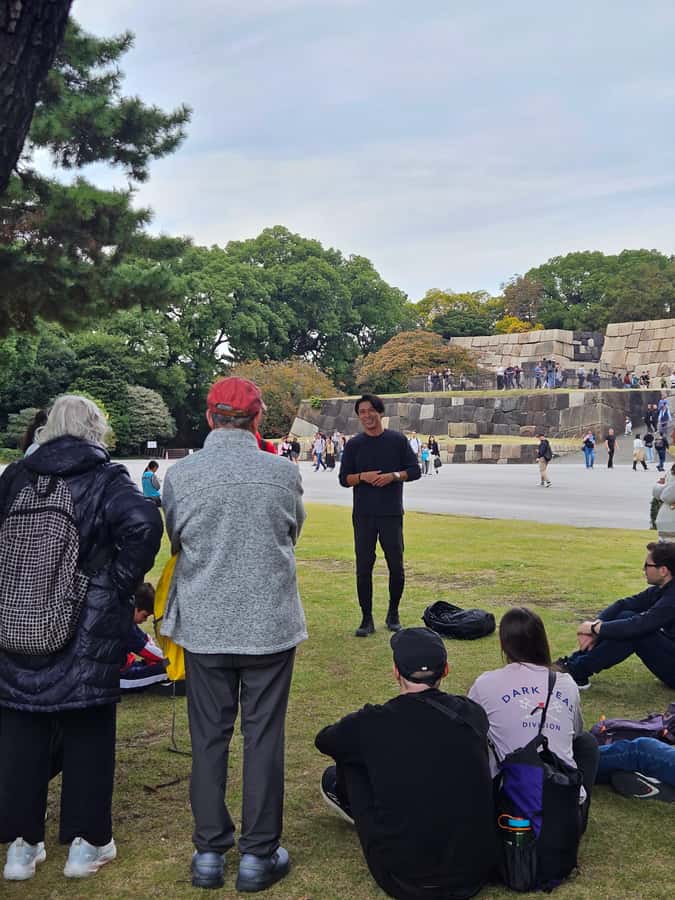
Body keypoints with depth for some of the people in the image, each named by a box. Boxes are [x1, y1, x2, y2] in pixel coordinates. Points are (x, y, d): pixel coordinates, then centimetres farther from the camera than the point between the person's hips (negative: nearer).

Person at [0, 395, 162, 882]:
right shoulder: (107, 479, -8)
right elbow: (143, 524, -24)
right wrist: (120, 583, -13)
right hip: (91, 631, -3)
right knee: (87, 733, 9)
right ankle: (86, 842, 18)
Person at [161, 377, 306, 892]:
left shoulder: (180, 475, -8)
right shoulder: (283, 472, -10)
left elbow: (175, 540, 6)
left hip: (204, 626, 1)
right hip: (270, 624, -1)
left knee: (209, 738, 14)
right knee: (264, 738, 10)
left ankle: (209, 852, 23)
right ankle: (259, 855, 19)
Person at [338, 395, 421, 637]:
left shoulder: (397, 440, 3)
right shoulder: (354, 444, 6)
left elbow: (415, 470, 4)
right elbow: (344, 479, 6)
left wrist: (393, 476, -13)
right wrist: (362, 476, -14)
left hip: (392, 514, 0)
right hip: (363, 515, 1)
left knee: (396, 567, 5)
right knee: (363, 567, 2)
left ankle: (393, 614, 24)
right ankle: (367, 619, 11)